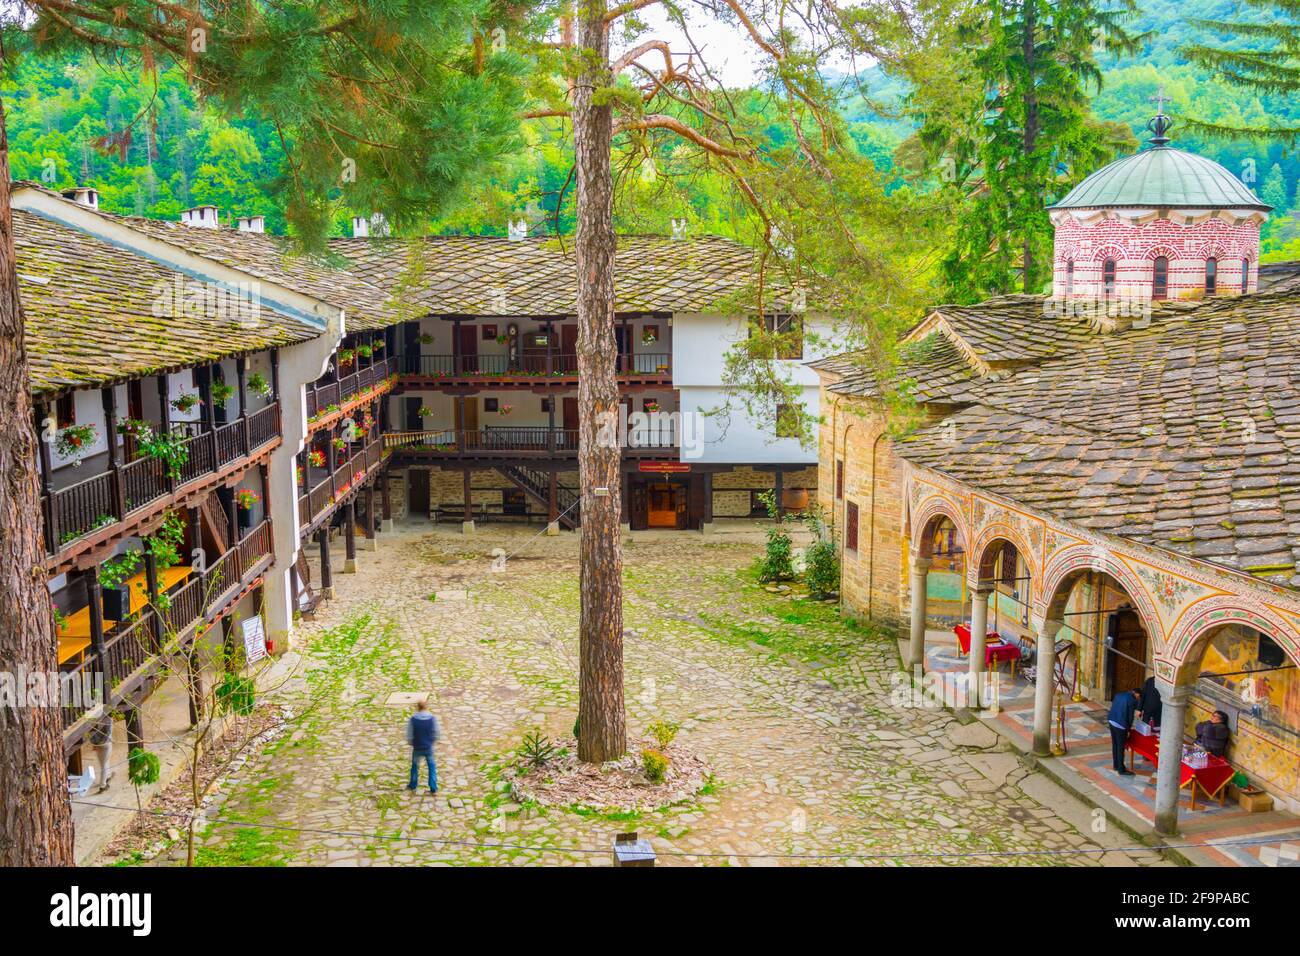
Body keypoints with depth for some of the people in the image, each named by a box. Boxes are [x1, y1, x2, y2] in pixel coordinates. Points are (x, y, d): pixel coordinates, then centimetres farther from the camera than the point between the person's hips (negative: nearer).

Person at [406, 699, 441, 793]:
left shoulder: (412, 719, -15)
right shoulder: (432, 718, -12)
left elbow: (409, 736, -10)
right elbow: (437, 734, -7)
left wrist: (412, 743, 10)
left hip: (417, 748, 0)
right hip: (429, 747, 0)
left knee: (415, 766, 21)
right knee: (431, 766, 15)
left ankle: (413, 785, 35)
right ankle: (433, 788, 13)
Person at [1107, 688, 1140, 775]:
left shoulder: (1118, 695, 11)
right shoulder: (1132, 700, -11)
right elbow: (1130, 716, -11)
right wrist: (1128, 729, 1)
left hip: (1112, 721, 7)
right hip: (1121, 725, -7)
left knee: (1114, 745, 19)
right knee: (1121, 747, 2)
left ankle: (1116, 765, 31)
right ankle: (1121, 770, 9)